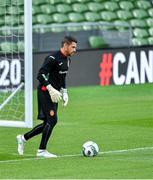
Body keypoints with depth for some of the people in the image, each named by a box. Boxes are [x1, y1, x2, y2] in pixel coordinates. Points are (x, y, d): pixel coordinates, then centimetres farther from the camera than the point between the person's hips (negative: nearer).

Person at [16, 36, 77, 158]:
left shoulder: (67, 60, 12)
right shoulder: (53, 58, -18)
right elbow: (41, 75, -22)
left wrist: (64, 92, 15)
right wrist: (51, 89, -27)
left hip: (54, 93, 10)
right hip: (45, 92, -9)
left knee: (48, 123, 9)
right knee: (52, 120, -14)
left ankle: (23, 138, 24)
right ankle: (42, 150, -6)